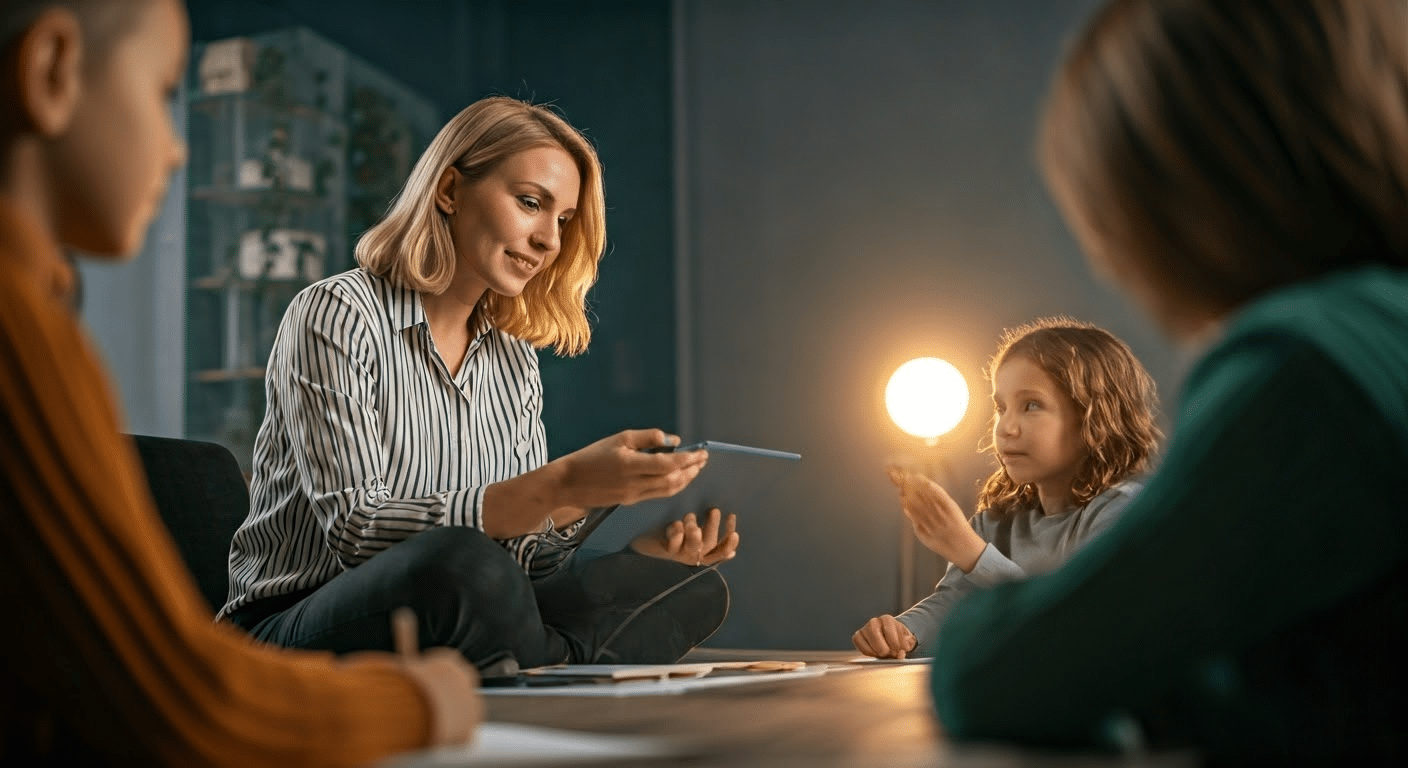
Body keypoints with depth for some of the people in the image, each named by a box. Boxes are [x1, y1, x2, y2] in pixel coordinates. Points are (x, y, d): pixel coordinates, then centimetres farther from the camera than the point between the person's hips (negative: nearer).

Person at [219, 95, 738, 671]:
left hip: (450, 634, 6)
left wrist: (641, 540, -15)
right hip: (295, 632, -5)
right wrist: (565, 485, -31)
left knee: (695, 587, -11)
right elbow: (357, 529, -21)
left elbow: (524, 548, 6)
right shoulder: (335, 315, -9)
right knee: (458, 561, -37)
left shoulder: (513, 360, 12)